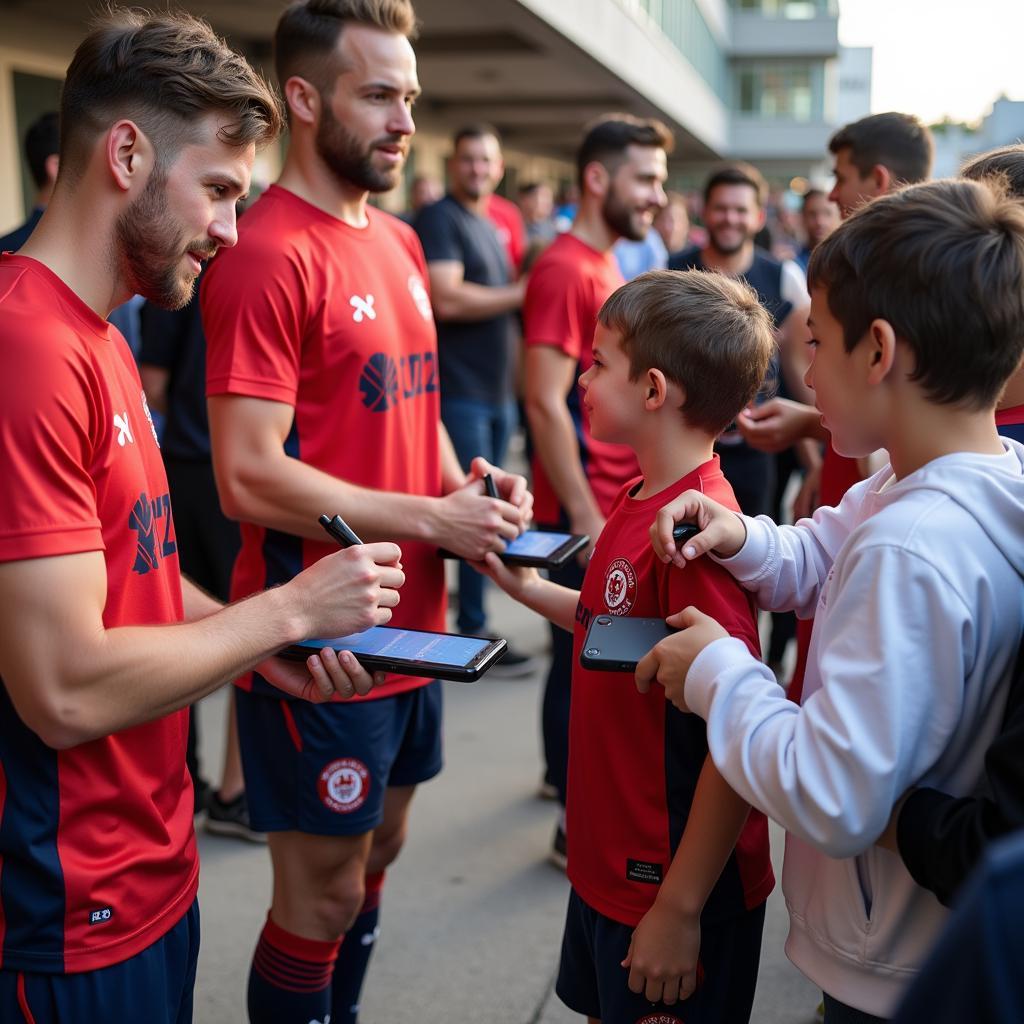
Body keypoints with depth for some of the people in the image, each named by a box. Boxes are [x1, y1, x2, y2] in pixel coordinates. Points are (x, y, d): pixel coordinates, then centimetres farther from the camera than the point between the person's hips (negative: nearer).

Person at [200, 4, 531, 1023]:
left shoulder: (399, 242, 10)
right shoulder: (267, 253, -17)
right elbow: (250, 478, -22)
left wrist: (467, 479, 1)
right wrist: (431, 518, -18)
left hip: (411, 623, 9)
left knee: (377, 852, 22)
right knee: (323, 895, 7)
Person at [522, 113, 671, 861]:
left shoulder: (605, 266, 14)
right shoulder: (566, 270, -16)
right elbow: (545, 402, -22)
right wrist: (584, 516, -22)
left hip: (613, 503, 9)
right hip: (586, 510, -9)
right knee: (586, 658, 0)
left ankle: (564, 773, 39)